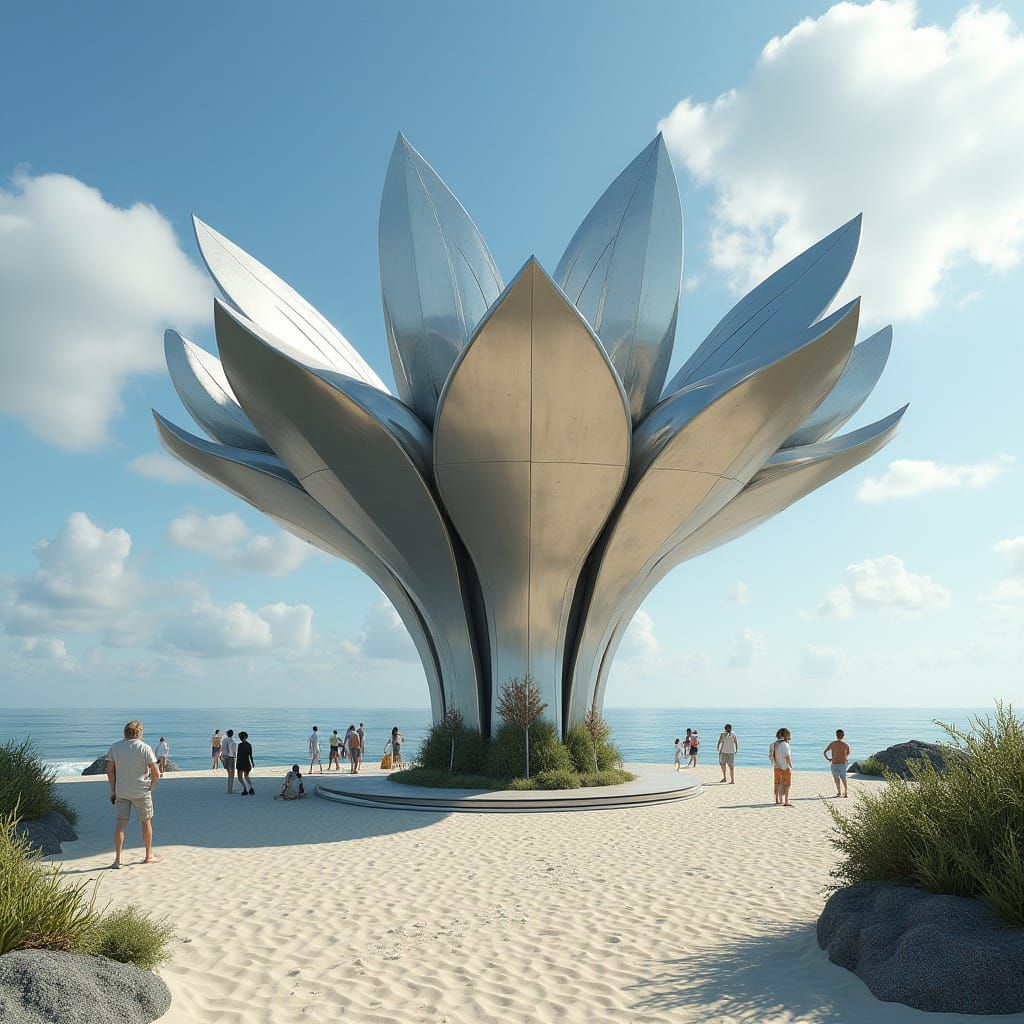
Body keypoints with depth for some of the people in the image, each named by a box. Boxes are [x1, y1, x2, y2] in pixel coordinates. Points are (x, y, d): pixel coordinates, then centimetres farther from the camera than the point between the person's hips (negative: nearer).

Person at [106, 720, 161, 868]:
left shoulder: (114, 747, -1)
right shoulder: (145, 748, -11)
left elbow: (110, 771, 1)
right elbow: (156, 773, -12)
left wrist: (113, 790, 10)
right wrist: (151, 787, 4)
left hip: (121, 792, 3)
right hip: (141, 792, -2)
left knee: (120, 823, 6)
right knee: (146, 822, 12)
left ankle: (117, 859, 0)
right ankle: (149, 856, 22)